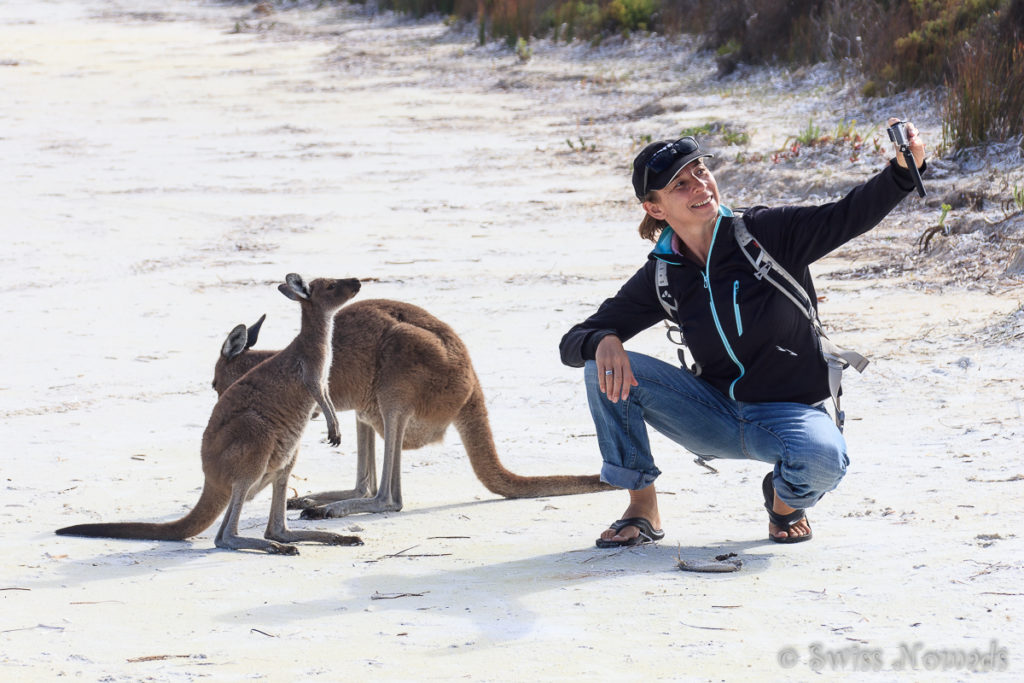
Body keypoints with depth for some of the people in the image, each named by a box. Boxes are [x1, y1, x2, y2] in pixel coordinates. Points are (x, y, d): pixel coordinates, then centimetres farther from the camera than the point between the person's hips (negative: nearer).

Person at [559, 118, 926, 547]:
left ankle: (785, 497, 2)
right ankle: (642, 509, -3)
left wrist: (903, 169, -41)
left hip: (789, 411, -2)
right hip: (716, 413, 3)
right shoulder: (661, 278, -5)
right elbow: (572, 343, -3)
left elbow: (850, 216, -22)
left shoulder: (767, 234, -12)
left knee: (822, 457, -38)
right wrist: (604, 342, -28)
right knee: (606, 369, -18)